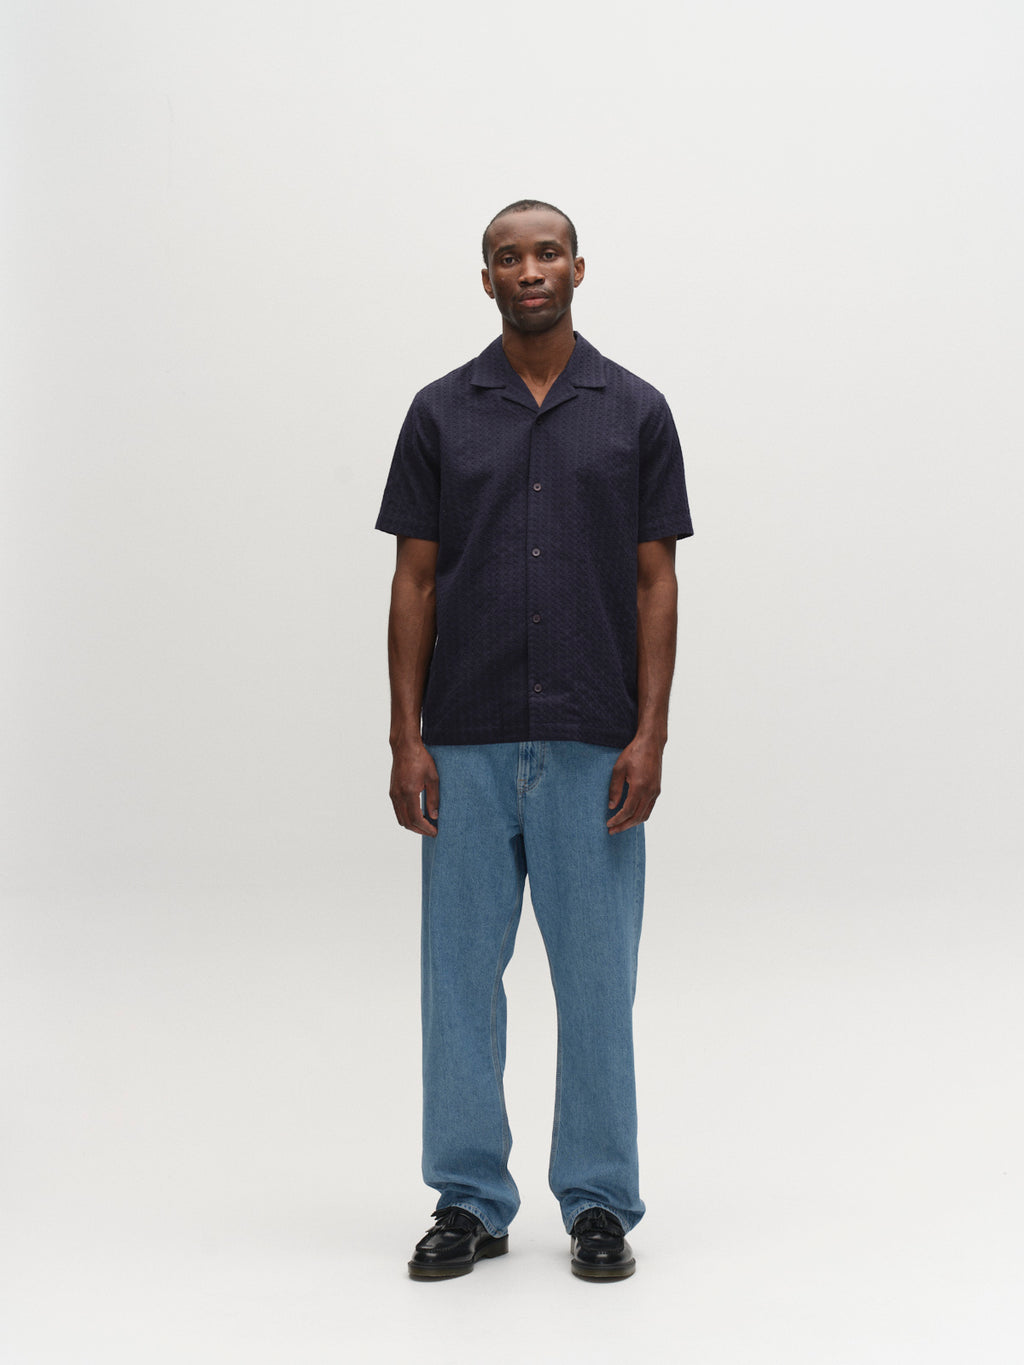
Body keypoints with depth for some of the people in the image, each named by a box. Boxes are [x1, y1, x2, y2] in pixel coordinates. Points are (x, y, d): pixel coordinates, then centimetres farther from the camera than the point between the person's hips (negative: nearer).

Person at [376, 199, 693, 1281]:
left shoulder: (636, 411, 3)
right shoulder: (440, 412, 4)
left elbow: (655, 582, 1)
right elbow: (415, 581, 3)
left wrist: (650, 733, -8)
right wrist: (406, 737, -5)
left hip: (593, 744, -1)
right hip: (467, 744, 1)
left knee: (596, 981, 4)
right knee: (460, 976, 5)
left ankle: (599, 1203, 16)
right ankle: (470, 1202, 17)